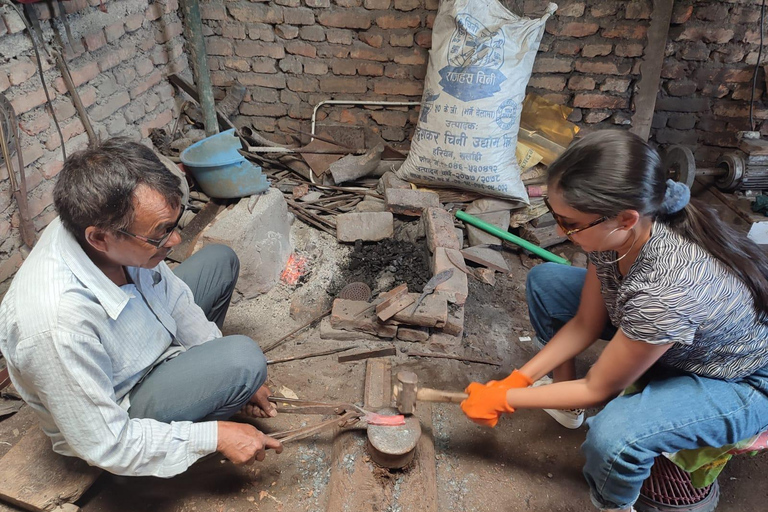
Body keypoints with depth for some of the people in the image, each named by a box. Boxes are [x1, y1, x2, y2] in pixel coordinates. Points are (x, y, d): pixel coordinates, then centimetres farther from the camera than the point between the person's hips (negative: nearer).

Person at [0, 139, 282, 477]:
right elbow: (106, 446, -29)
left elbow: (173, 297, -3)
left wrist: (237, 376, -1)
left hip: (141, 352, 7)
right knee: (243, 357, -29)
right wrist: (216, 436, -24)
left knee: (219, 260, 10)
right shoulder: (58, 325, -42)